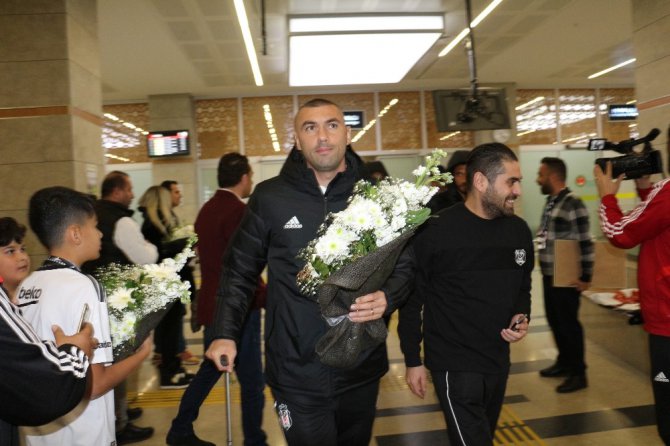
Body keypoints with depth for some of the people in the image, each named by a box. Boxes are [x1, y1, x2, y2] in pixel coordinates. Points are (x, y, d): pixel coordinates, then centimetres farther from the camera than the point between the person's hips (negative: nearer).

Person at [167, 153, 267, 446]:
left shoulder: (207, 209, 9)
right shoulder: (238, 211, -18)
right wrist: (263, 296, -10)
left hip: (212, 305, 9)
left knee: (210, 369, 22)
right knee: (252, 381, 4)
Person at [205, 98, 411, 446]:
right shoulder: (270, 197, -5)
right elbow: (239, 271, 4)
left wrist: (388, 297, -16)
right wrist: (226, 334, -4)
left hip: (362, 368, 3)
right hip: (297, 373, -2)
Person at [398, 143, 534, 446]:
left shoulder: (519, 231, 1)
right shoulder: (435, 233, -18)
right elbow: (411, 300, -10)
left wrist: (523, 317, -5)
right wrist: (412, 360, -7)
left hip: (499, 362, 7)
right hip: (455, 365, -6)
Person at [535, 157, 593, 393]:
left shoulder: (573, 204, -18)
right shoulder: (551, 201, 10)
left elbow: (585, 244, -18)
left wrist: (586, 277, -17)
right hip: (549, 275, 9)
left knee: (568, 323, 1)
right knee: (554, 320, 17)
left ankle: (578, 373, 14)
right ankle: (564, 362, 33)